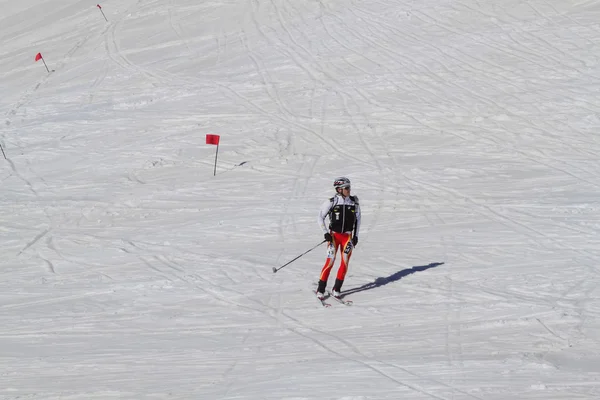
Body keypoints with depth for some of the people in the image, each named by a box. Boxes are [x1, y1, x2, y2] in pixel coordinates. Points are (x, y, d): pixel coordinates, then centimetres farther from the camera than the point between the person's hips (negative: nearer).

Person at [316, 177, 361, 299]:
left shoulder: (354, 202, 1)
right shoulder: (331, 202, -8)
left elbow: (358, 218, 13)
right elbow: (321, 217, -1)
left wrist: (356, 235, 10)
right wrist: (325, 232, -7)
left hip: (348, 236, 3)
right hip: (334, 235, -3)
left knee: (345, 262, -2)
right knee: (330, 261, -10)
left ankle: (336, 289, 9)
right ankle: (320, 289, -2)